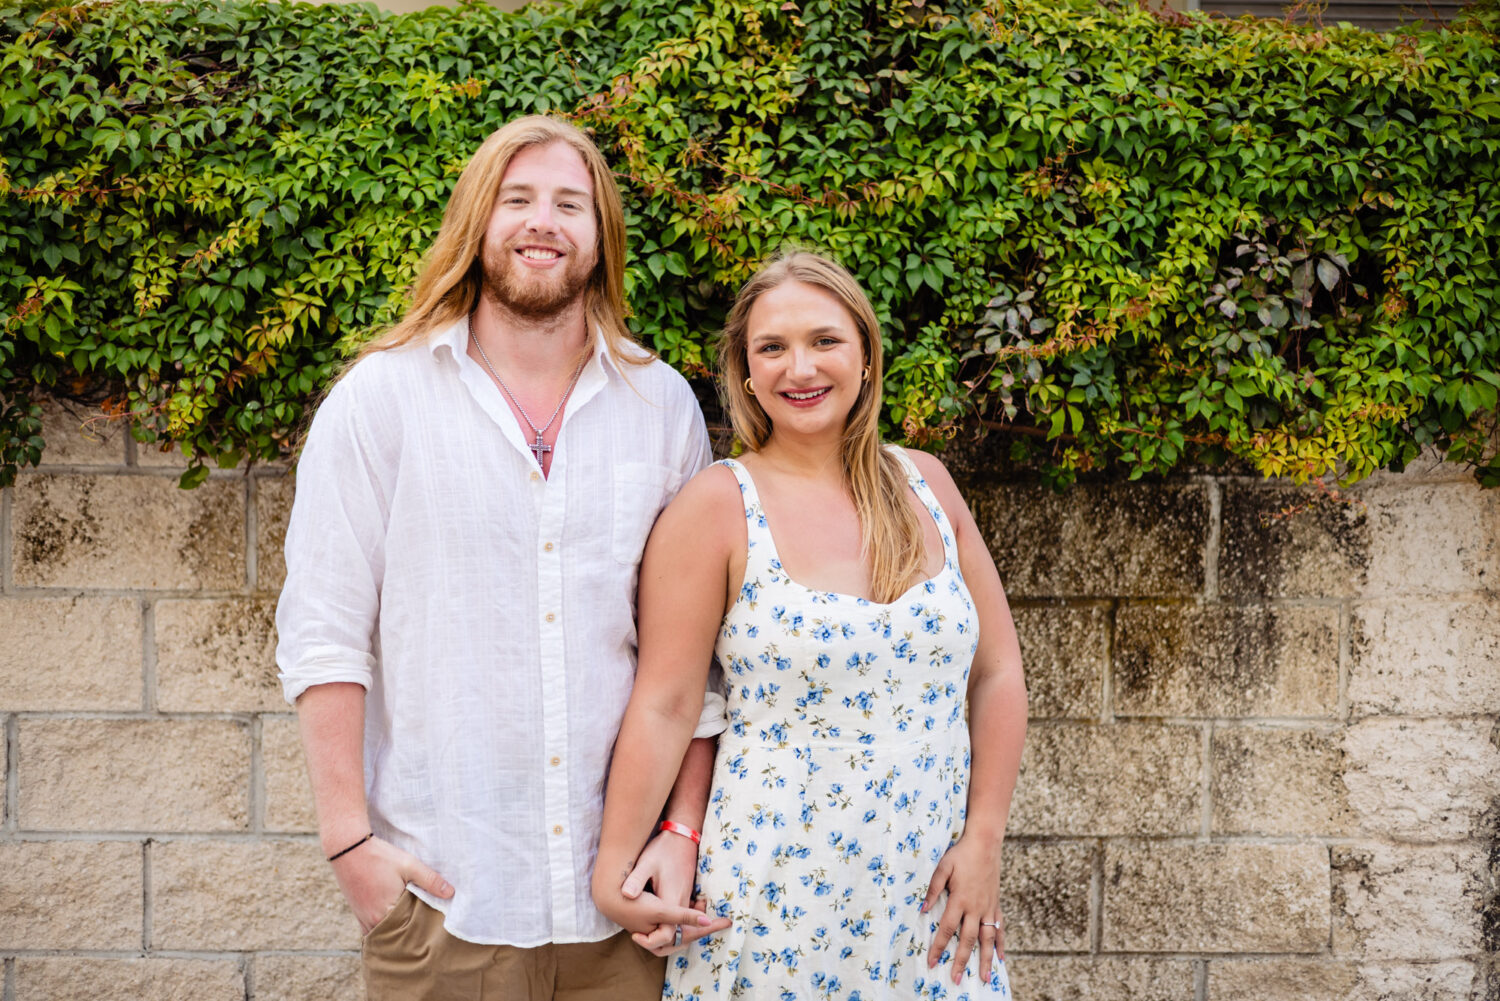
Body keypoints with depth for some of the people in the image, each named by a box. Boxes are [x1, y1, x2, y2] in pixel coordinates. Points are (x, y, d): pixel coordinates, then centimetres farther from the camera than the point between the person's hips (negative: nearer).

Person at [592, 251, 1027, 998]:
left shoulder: (924, 485, 5)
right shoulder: (717, 507, -7)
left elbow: (996, 672, 7)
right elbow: (665, 705, -9)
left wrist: (983, 840, 1)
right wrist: (613, 870, -13)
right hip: (780, 901, -3)